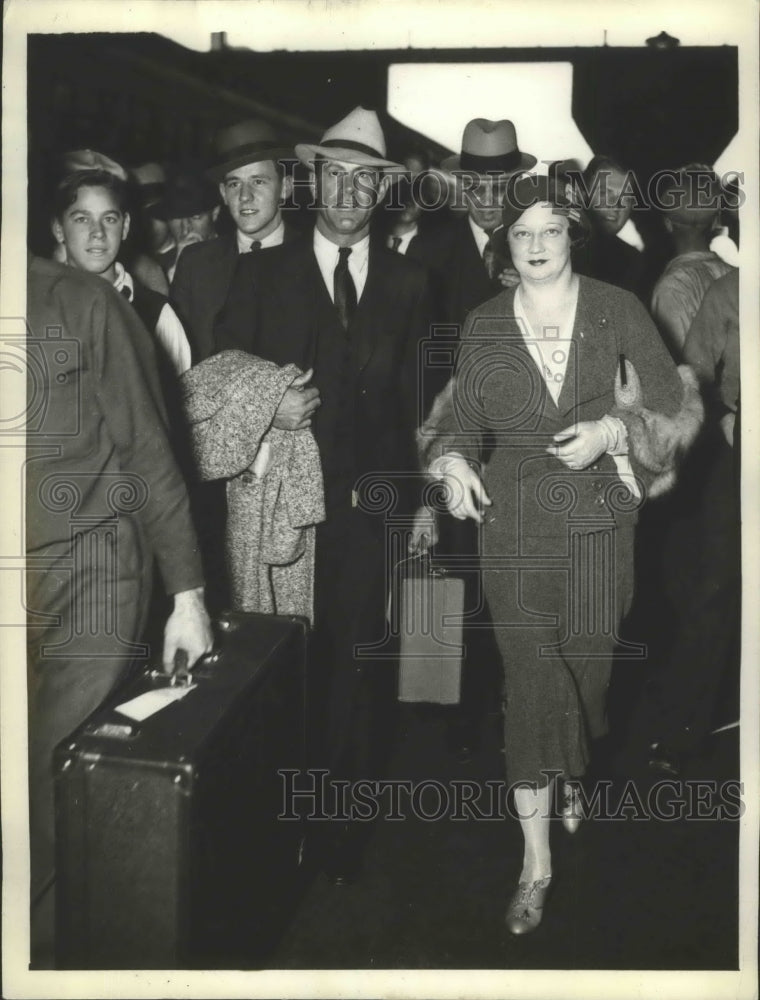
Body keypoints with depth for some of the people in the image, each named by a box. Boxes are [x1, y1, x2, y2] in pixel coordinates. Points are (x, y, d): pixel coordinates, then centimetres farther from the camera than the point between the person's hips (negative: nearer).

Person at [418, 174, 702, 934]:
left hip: (598, 520, 0)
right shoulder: (484, 325, 3)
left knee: (586, 663, 11)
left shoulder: (616, 310, 0)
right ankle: (536, 863, 8)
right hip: (513, 520, 0)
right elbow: (462, 417, 11)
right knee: (529, 678, -3)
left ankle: (572, 771, 47)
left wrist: (613, 429, -14)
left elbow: (675, 406, 2)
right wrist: (452, 458, -9)